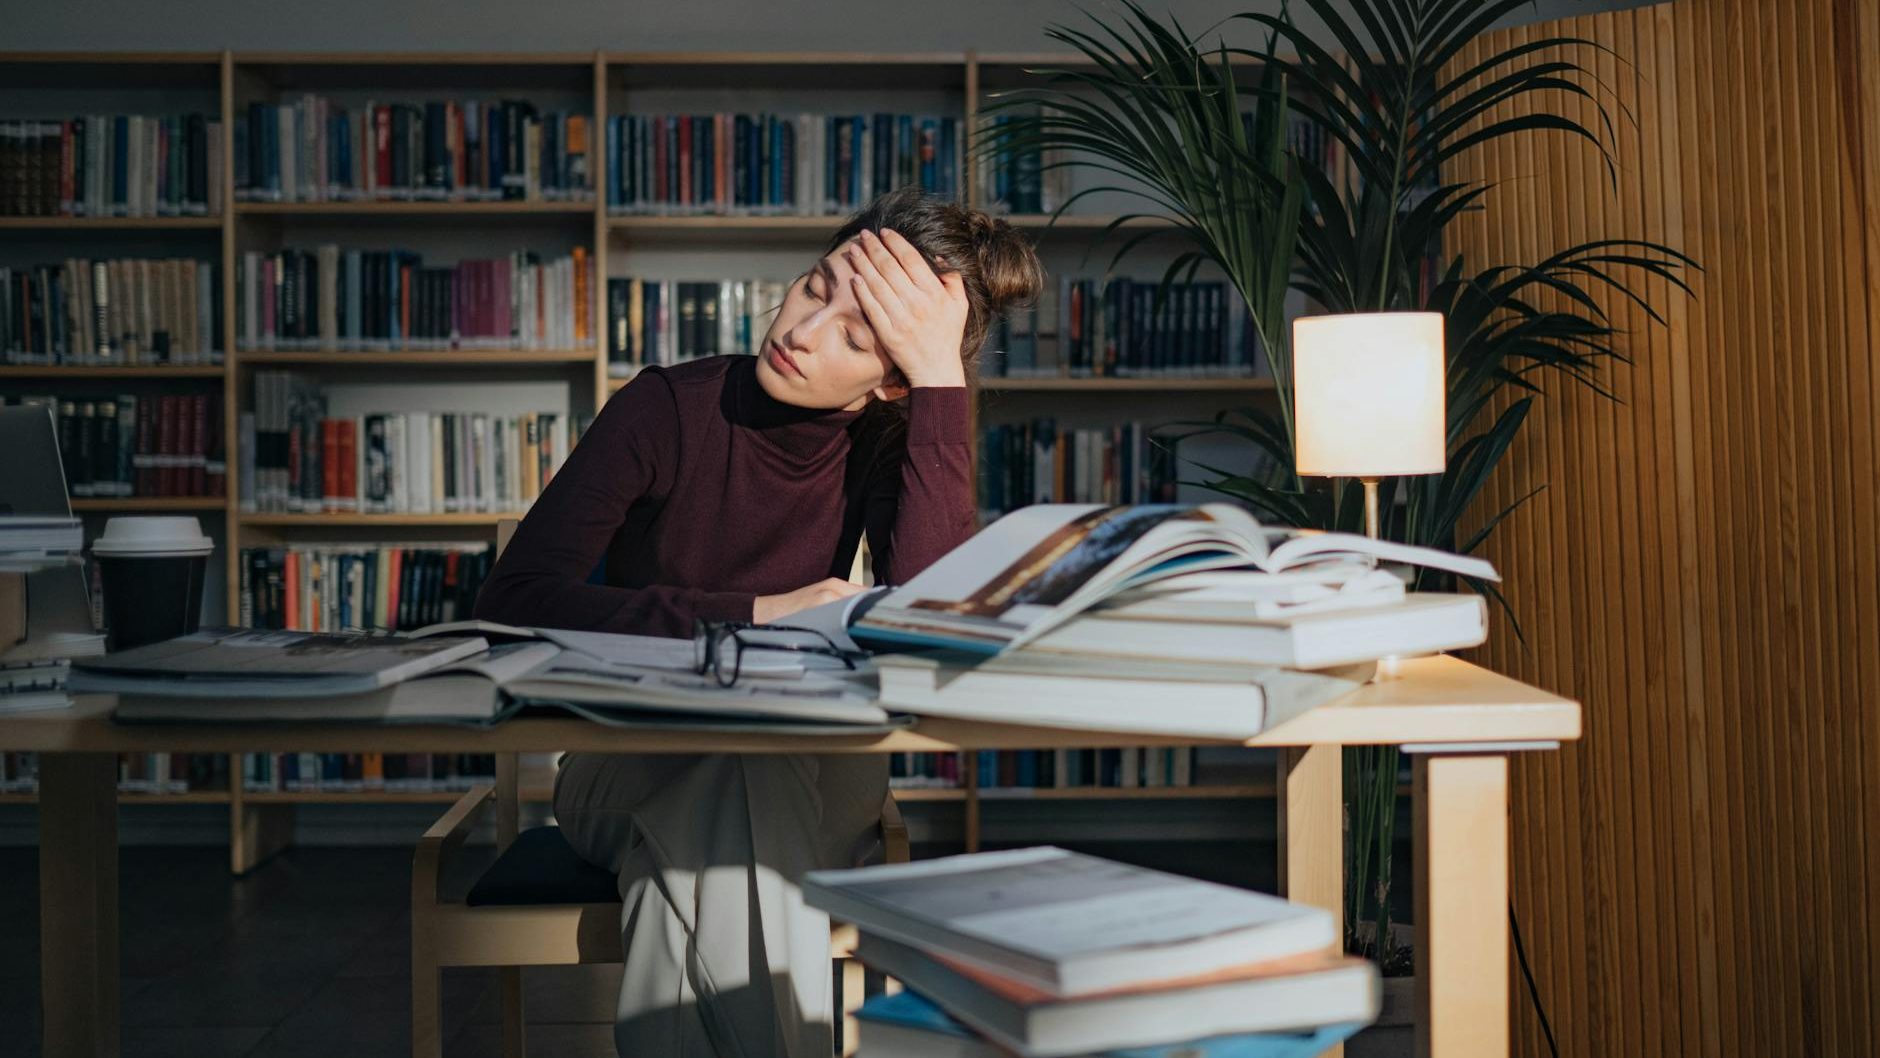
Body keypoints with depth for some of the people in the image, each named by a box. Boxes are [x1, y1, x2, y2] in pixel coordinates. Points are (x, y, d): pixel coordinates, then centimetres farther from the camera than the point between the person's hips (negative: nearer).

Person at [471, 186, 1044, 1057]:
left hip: (806, 785, 1)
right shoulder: (668, 411, -11)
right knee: (730, 780, -33)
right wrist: (752, 616, -24)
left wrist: (943, 379, -26)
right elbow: (514, 597, -19)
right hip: (628, 772, -1)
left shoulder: (888, 441, -6)